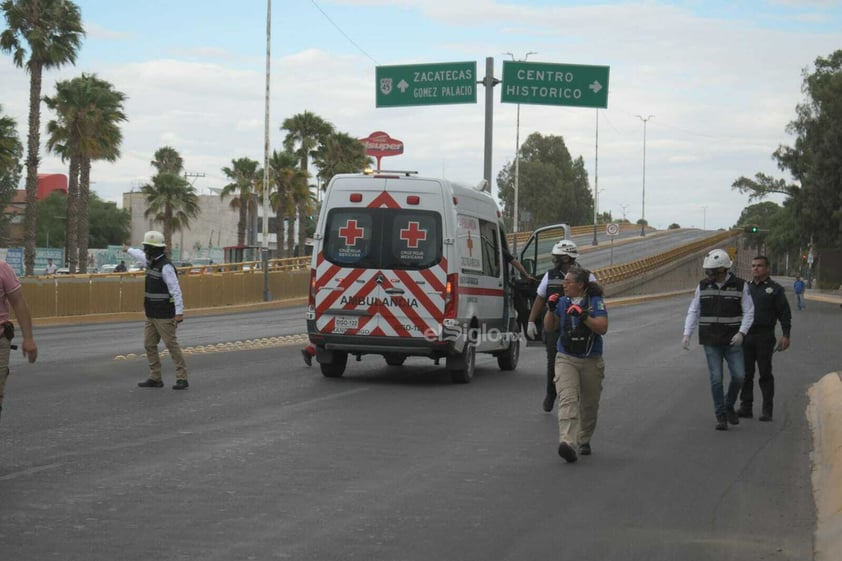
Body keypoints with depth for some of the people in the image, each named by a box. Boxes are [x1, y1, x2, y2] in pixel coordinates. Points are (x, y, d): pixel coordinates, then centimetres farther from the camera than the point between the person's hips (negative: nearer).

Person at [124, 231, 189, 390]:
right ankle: (155, 378, 13)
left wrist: (179, 312, -31)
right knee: (149, 345, 8)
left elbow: (176, 290, -25)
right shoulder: (152, 262, 9)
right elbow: (141, 256, 34)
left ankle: (182, 378, -8)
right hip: (152, 314, 9)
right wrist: (129, 250, 53)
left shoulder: (166, 267, -19)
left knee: (172, 345, -9)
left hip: (164, 315, -9)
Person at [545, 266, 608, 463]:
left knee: (589, 404, 11)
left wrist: (583, 316, -25)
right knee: (567, 400, -18)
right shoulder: (563, 301, 4)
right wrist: (551, 310, -10)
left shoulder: (596, 302, -4)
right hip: (566, 359, 1)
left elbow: (602, 328, -14)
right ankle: (568, 442, -33)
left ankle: (584, 441, 33)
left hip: (591, 361, -1)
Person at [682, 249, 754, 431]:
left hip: (732, 341, 0)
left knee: (738, 376, -7)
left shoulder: (740, 286, -6)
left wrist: (741, 333, -21)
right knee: (716, 378, -4)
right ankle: (721, 416, 6)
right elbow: (693, 312, 2)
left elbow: (748, 313, -6)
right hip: (710, 341, 0)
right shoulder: (703, 286, -1)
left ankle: (729, 405, 20)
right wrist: (687, 335, -9)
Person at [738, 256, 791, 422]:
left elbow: (785, 313, -2)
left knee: (765, 374, -1)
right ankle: (745, 407, 12)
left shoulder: (775, 289, 0)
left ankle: (767, 410, 3)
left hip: (765, 337, -4)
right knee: (745, 373, 5)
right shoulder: (746, 288, 14)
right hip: (746, 336, 4)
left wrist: (785, 335, -10)